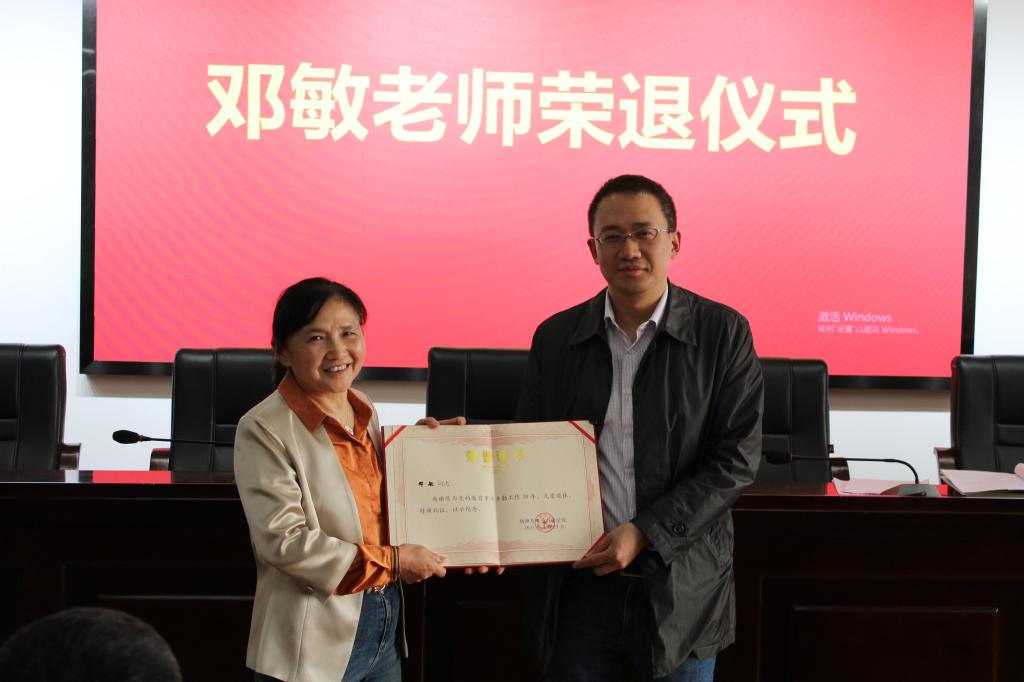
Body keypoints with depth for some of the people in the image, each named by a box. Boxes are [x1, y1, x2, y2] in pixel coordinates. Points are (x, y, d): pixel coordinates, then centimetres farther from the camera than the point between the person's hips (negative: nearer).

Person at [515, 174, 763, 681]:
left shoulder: (723, 333, -4)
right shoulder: (555, 337, 4)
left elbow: (737, 459, -7)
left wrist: (645, 533, -16)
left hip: (680, 587, -2)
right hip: (576, 586, 2)